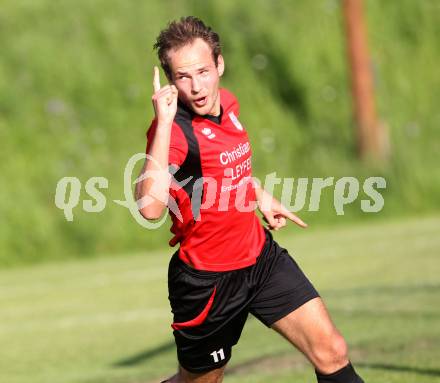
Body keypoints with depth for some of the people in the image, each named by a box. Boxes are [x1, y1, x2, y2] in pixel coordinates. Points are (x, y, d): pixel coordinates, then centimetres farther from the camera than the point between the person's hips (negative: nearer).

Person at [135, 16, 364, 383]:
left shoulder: (227, 103, 1)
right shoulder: (174, 130, -24)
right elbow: (151, 207, -43)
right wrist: (164, 122, -42)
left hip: (261, 254, 6)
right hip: (208, 280, -6)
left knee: (332, 353, -5)